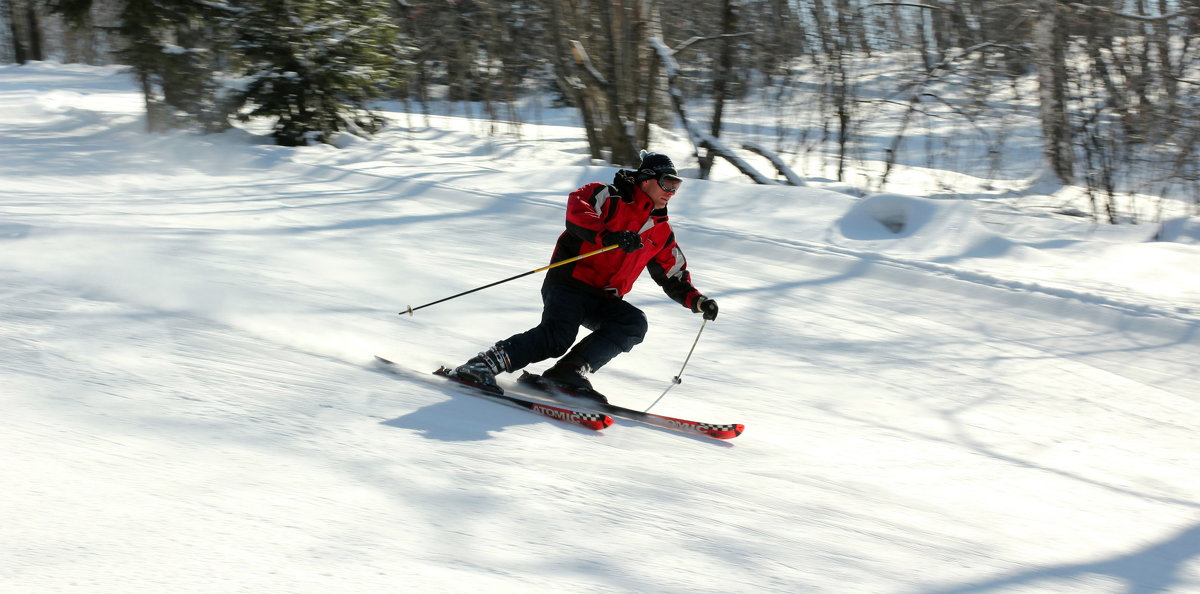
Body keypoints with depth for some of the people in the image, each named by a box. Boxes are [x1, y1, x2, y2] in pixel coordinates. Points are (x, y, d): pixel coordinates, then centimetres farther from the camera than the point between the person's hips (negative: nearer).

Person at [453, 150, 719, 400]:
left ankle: (571, 370, -25)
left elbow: (674, 277, 25)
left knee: (634, 324, -22)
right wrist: (609, 236, -34)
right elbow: (577, 210, -21)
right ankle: (483, 364, -21)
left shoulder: (661, 232, 17)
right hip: (568, 284, -7)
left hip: (602, 301, 7)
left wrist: (697, 301, 8)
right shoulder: (611, 197, -3)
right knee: (558, 336, -29)